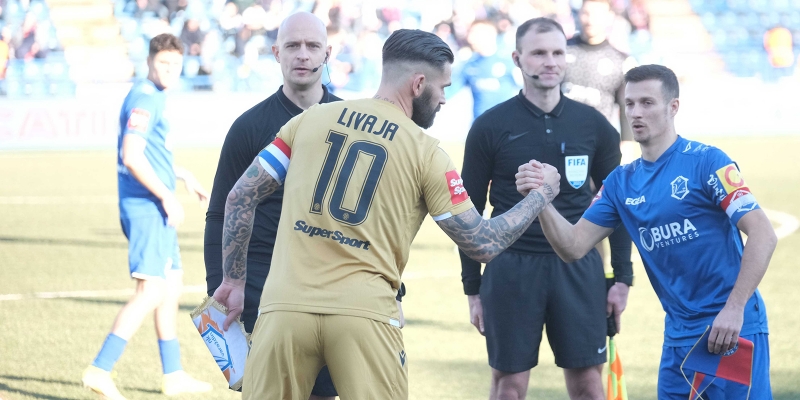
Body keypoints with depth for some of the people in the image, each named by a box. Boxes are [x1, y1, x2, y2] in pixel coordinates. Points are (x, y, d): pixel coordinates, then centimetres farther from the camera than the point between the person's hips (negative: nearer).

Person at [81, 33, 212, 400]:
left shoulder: (154, 98, 17)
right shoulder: (144, 99, -14)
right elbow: (131, 157, -24)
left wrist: (185, 177, 35)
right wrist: (167, 196, -20)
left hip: (156, 209, 11)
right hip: (146, 207, -11)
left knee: (171, 290, 16)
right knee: (150, 292, -14)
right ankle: (100, 370, -16)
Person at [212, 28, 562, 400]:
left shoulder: (311, 119, 10)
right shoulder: (426, 153, 2)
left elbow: (241, 197, 11)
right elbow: (484, 244, 6)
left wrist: (234, 279, 20)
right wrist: (540, 194, 20)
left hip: (285, 308, 2)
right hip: (364, 313, -2)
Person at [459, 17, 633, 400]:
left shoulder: (593, 125, 5)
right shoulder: (490, 127, -1)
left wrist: (622, 278, 7)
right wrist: (472, 289, 2)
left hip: (579, 268, 2)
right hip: (511, 268, -1)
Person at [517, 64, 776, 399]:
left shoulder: (705, 162, -9)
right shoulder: (621, 182, 9)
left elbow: (763, 235, -14)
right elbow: (573, 246, 5)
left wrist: (734, 309, -20)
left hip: (732, 332, -6)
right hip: (678, 337, 6)